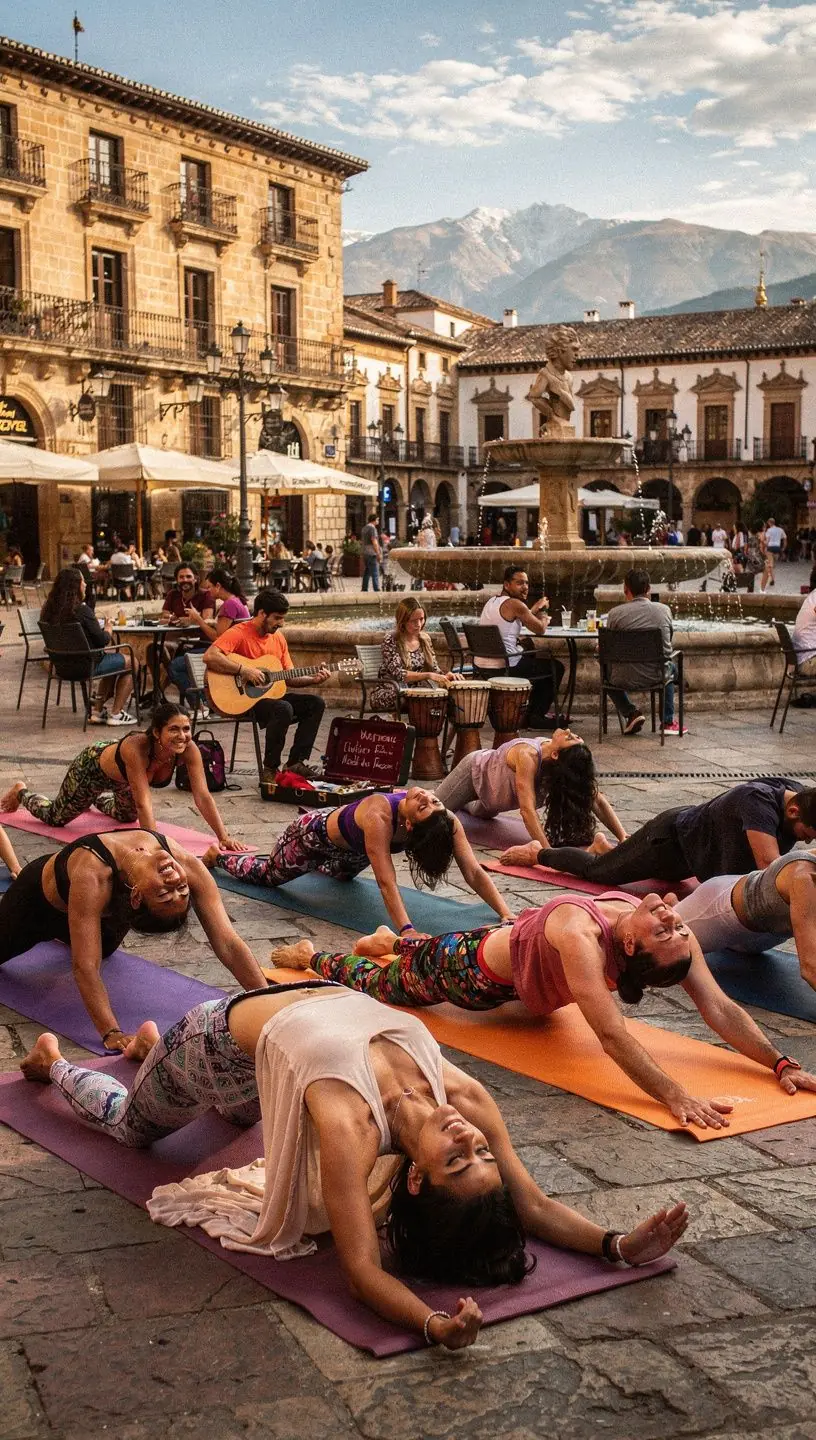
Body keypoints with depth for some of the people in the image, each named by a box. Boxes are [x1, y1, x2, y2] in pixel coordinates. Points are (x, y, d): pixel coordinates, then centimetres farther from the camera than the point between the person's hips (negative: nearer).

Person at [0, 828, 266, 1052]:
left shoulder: (189, 867, -42)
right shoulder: (92, 875, -51)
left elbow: (229, 944, -42)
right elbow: (85, 966, -52)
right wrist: (111, 1034, -60)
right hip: (37, 900, -4)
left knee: (102, 949, 35)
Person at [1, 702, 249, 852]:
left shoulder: (189, 750, -34)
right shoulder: (136, 747, -48)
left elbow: (202, 796, -34)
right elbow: (143, 802, -50)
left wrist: (224, 836, -41)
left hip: (122, 779, 5)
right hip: (93, 766, -5)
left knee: (127, 816, 33)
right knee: (55, 817, 20)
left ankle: (98, 798, 61)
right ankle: (21, 792, 49)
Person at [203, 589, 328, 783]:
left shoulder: (278, 638, 12)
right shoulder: (239, 633, -13)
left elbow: (289, 678, 15)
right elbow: (209, 657, -28)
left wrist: (313, 679, -2)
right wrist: (243, 670, -29)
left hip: (270, 694, 8)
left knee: (315, 703, -4)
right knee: (284, 709, -33)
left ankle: (296, 763, -5)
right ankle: (270, 769, -21)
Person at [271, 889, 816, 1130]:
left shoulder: (672, 935, -33)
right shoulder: (580, 934, -50)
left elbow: (720, 1007, -34)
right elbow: (611, 1033, -56)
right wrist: (676, 1098, -61)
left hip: (515, 957, 5)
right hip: (472, 967, -5)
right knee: (375, 985, 24)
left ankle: (389, 941, 68)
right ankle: (311, 956, 51)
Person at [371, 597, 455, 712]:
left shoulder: (425, 639, 6)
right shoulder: (391, 641, -13)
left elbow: (434, 669, 9)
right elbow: (398, 674, -23)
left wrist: (445, 676, -15)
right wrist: (428, 675, -34)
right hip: (388, 695, -5)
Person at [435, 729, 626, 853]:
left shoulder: (567, 763, -36)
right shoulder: (527, 756, -48)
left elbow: (597, 800, -34)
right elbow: (527, 809, -55)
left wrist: (624, 838, -44)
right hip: (474, 769, -5)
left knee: (482, 813, 33)